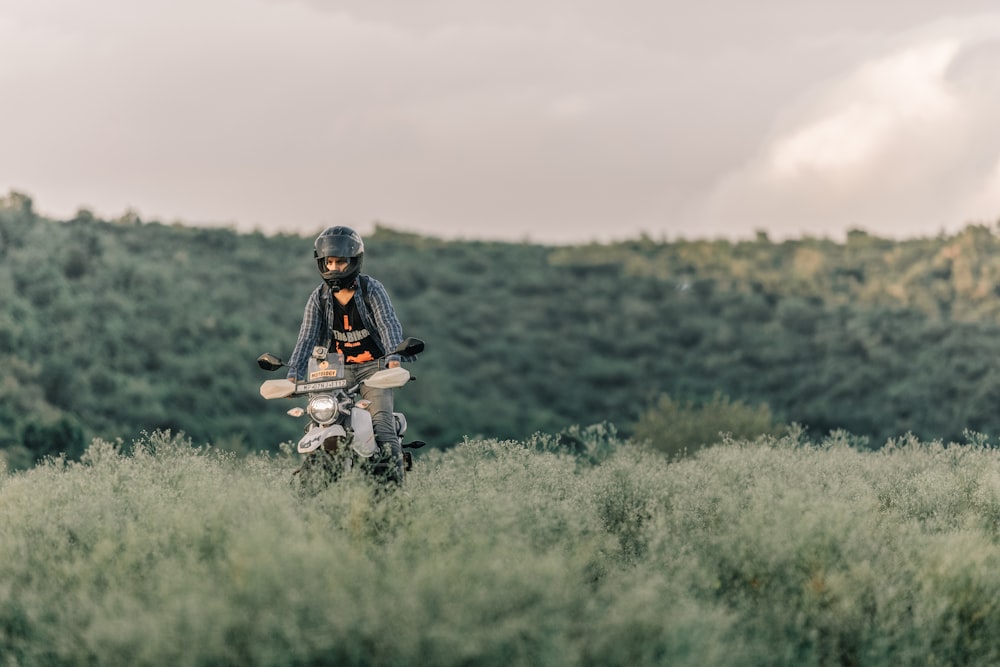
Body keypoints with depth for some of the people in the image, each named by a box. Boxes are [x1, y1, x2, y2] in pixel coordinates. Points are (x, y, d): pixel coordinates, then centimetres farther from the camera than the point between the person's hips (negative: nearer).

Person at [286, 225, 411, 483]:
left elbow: (389, 325, -18)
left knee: (381, 419, -22)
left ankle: (393, 481, -28)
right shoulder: (319, 298, 2)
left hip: (374, 367, -4)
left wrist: (393, 359, -37)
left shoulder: (372, 290, -7)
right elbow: (307, 337, -4)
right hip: (337, 370, 4)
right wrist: (293, 374, -19)